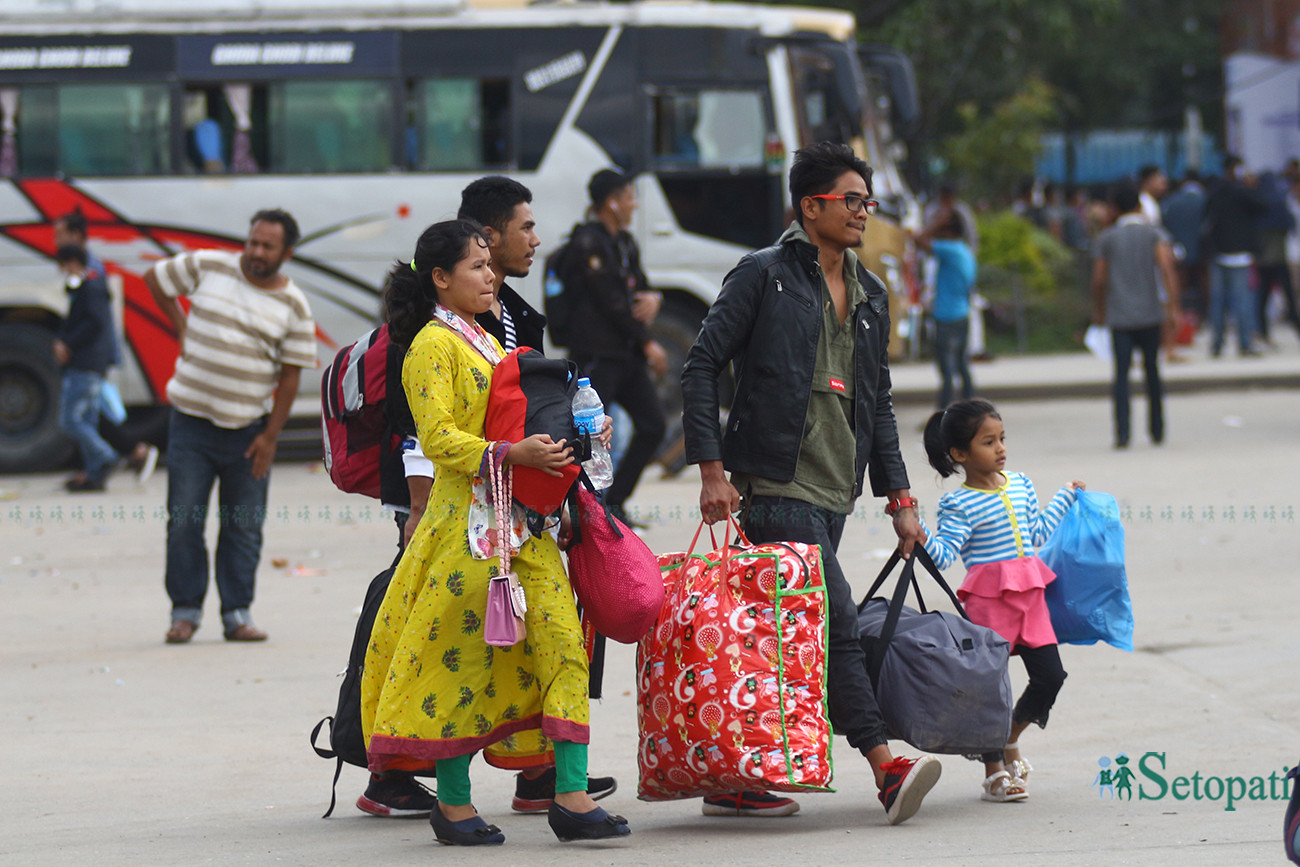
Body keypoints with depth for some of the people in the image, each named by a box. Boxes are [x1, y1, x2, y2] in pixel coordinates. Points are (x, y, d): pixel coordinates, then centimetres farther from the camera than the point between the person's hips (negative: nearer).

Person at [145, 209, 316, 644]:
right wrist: (181, 326, 8)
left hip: (248, 430, 0)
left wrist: (270, 436, -6)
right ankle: (185, 611, 10)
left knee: (244, 528, 4)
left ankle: (237, 614, 12)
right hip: (192, 423, 0)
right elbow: (154, 279, 15)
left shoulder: (293, 306, -1)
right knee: (184, 522, -1)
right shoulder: (207, 267, -1)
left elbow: (290, 376, -1)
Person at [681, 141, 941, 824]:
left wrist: (898, 497, 17)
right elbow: (701, 367, -4)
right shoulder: (764, 275, -3)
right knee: (835, 623, -14)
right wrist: (712, 469, -11)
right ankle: (886, 769, -18)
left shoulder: (870, 297, 18)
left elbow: (878, 403, 23)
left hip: (833, 492, 7)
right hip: (777, 485, -7)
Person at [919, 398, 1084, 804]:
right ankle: (993, 772, 7)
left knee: (1050, 675, 5)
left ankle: (1011, 739, 29)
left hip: (1030, 594, 6)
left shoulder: (1020, 485, 13)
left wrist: (1065, 497, 32)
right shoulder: (960, 505, -8)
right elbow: (943, 555, -13)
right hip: (988, 599, -6)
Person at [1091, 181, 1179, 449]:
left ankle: (1122, 432, -17)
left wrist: (1099, 311, 19)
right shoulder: (1154, 234, 1)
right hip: (1150, 314, 0)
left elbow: (1099, 280, 4)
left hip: (1119, 316, 0)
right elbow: (1167, 268, -13)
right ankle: (1157, 430, 20)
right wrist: (1171, 308, -15)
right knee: (1152, 369, 13)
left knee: (1121, 372, -4)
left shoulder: (1106, 239, 4)